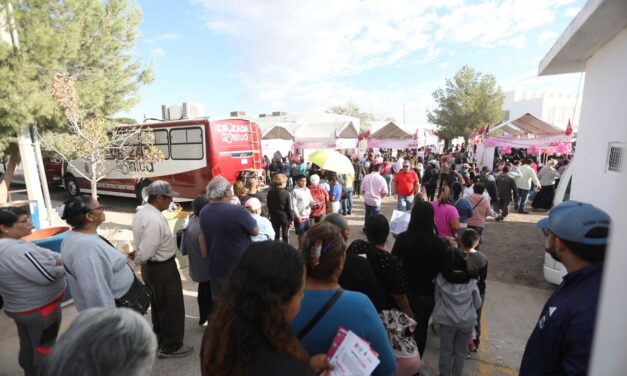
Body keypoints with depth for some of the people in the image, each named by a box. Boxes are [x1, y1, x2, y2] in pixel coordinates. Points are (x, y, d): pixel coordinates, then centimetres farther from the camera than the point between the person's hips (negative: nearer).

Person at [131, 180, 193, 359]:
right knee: (172, 307, 8)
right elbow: (145, 252, -28)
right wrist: (136, 259, -11)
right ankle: (171, 347, 26)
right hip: (163, 268, -10)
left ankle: (159, 339, 46)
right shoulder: (155, 220, -29)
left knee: (158, 304, 26)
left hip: (150, 267, 10)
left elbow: (144, 243, 8)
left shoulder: (142, 212, 4)